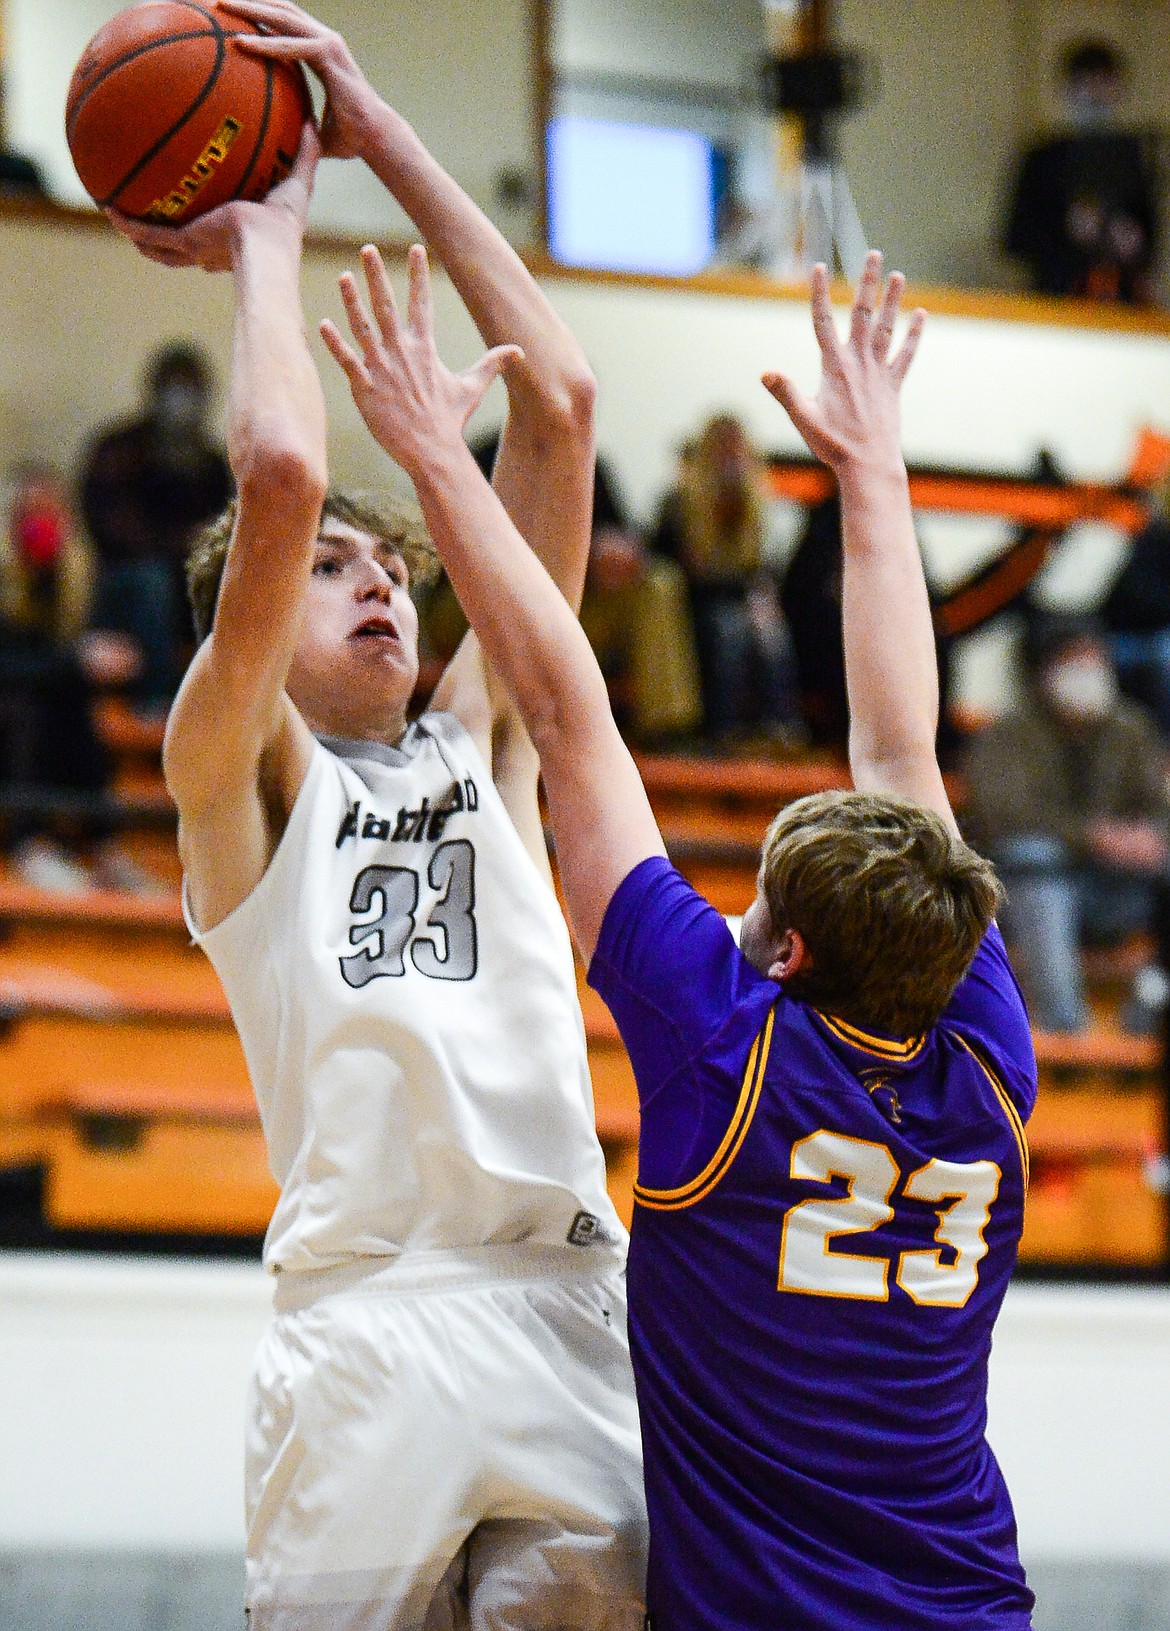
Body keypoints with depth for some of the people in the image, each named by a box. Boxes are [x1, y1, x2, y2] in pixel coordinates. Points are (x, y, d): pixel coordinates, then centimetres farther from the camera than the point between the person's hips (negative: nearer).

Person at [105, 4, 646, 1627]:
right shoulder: (233, 767, 11)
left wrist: (379, 135, 17)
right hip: (372, 1324, -4)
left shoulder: (481, 738, 24)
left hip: (570, 1308, 4)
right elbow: (281, 479, -6)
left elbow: (559, 407, 18)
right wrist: (270, 231, 10)